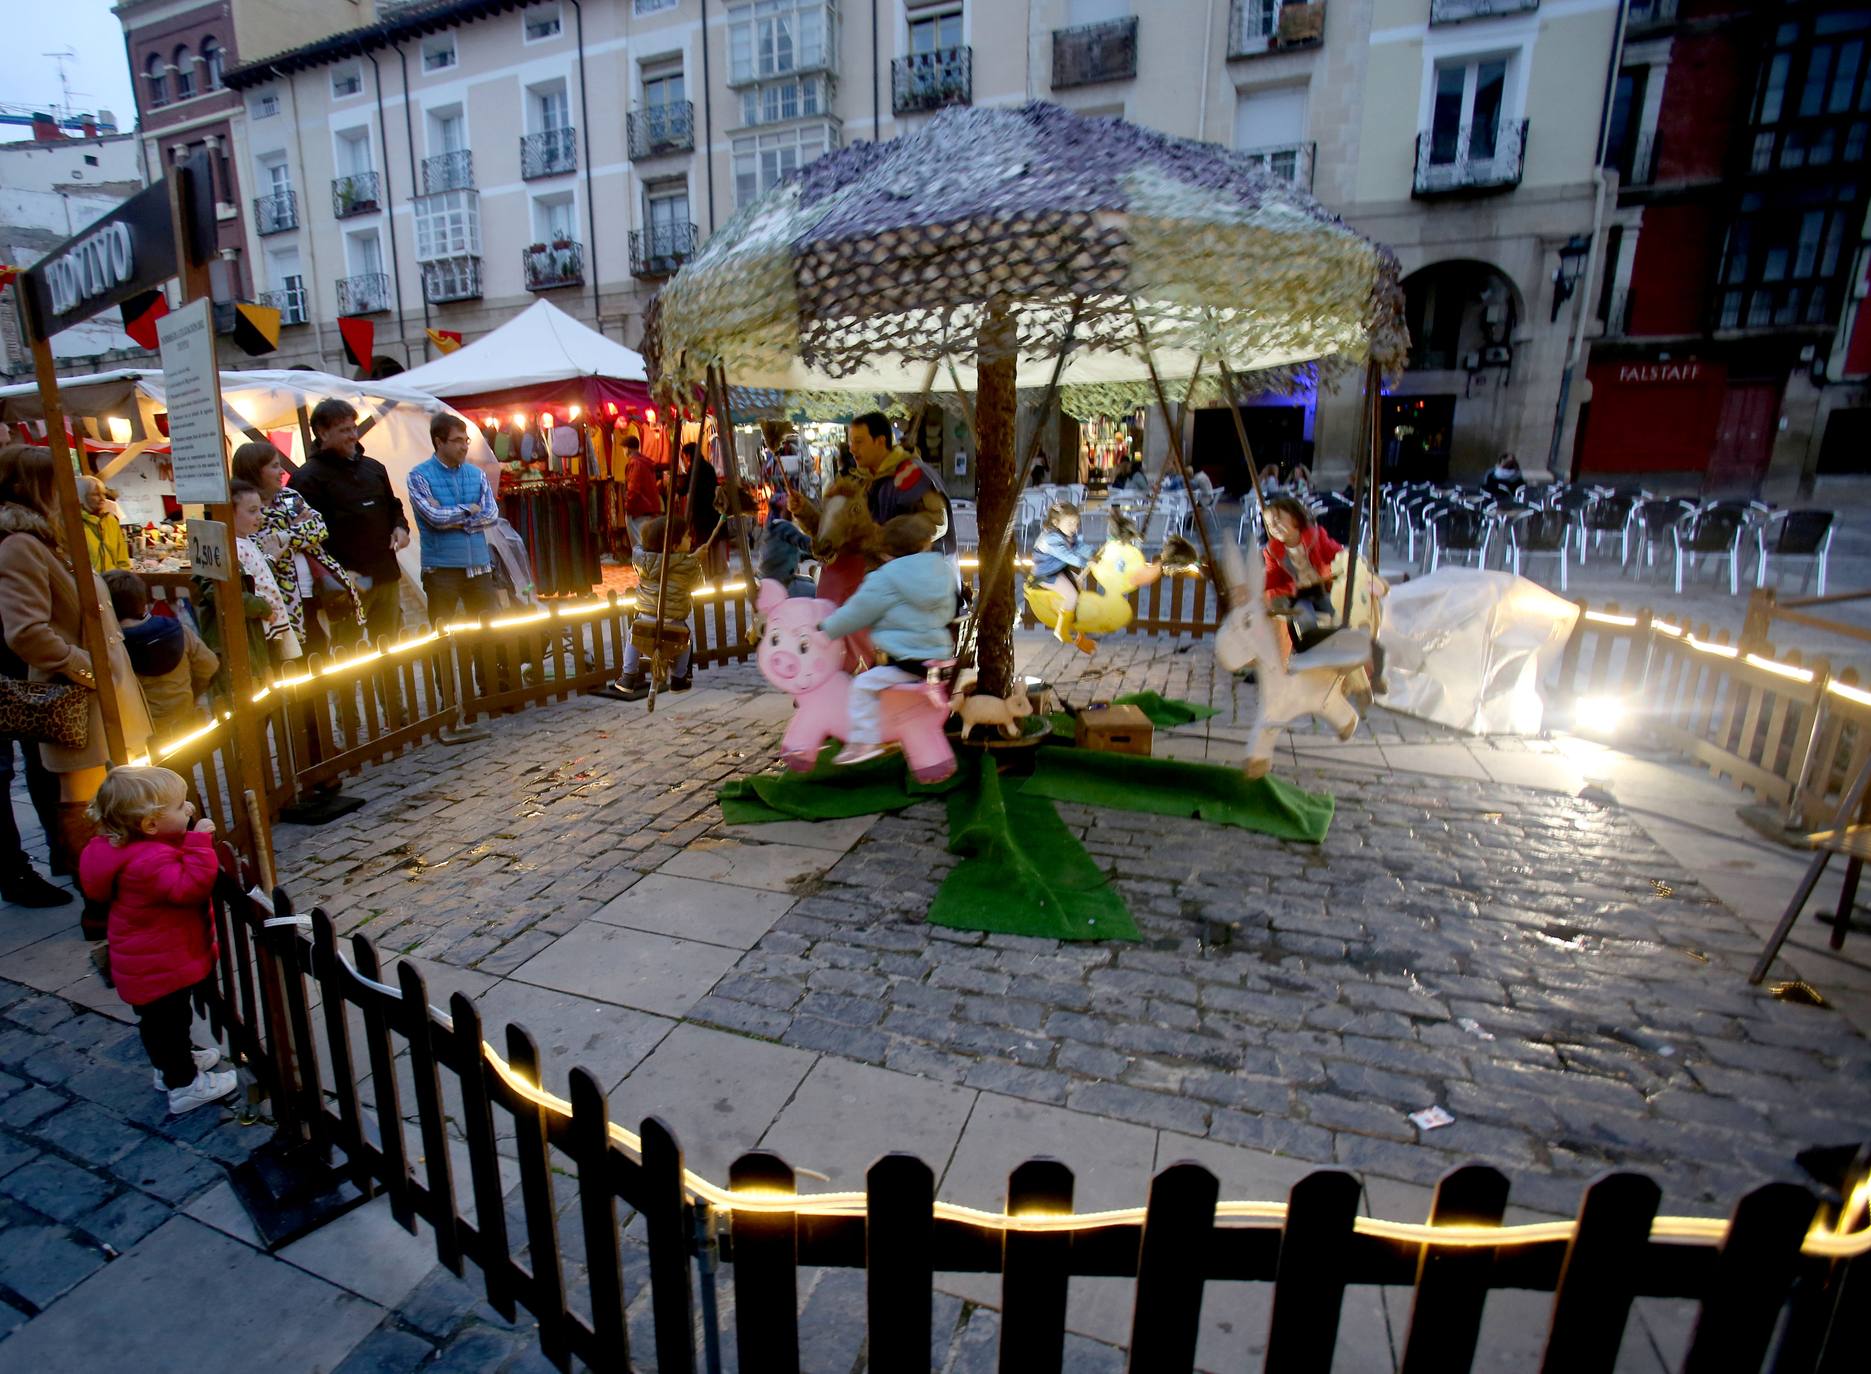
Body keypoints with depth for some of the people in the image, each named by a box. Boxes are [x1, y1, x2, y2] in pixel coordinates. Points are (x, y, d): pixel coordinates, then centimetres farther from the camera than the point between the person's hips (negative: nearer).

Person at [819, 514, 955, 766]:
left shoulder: (884, 579, -10)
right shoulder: (943, 571, 9)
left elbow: (855, 614, -5)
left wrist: (826, 628, 10)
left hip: (908, 662, -8)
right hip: (940, 655, 8)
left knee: (864, 684, -8)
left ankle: (865, 740, -13)